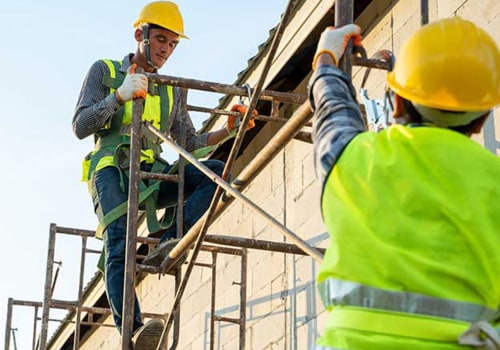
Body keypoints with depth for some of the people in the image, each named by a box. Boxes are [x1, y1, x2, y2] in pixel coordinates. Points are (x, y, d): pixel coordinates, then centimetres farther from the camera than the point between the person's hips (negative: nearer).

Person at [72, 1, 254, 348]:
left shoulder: (173, 90, 20)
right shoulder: (104, 71, 8)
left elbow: (188, 142, 16)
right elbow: (80, 127, -2)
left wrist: (227, 131, -1)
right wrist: (121, 95, -17)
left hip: (153, 173, 5)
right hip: (112, 170, -4)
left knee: (217, 170, -21)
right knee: (119, 246, -28)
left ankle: (170, 243, -31)